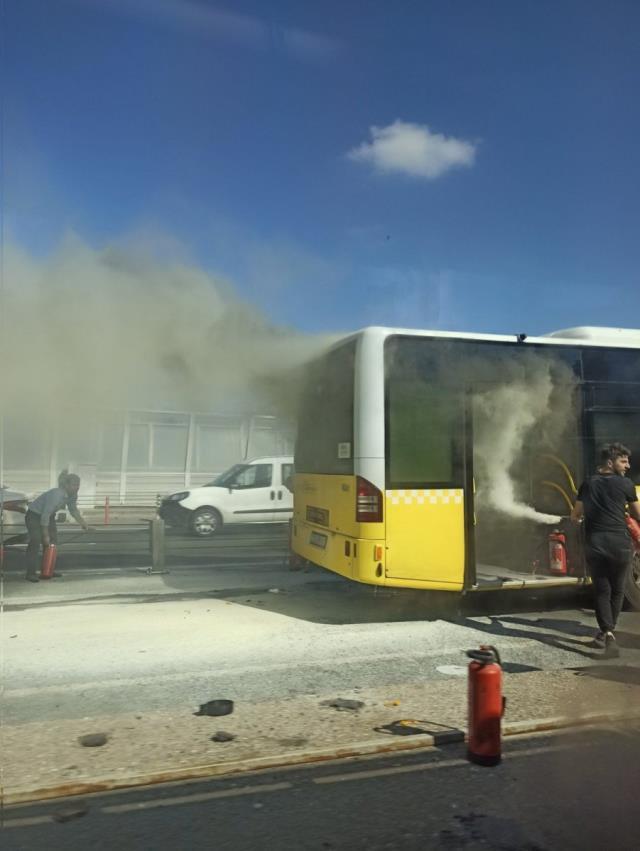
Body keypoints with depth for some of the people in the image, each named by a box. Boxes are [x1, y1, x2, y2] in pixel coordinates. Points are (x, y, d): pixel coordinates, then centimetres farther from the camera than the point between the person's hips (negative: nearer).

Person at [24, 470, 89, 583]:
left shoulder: (72, 495, -11)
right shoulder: (56, 494, -34)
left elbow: (73, 510, 7)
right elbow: (45, 515, -31)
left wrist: (82, 522, -7)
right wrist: (46, 536, -25)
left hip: (49, 516, 8)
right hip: (34, 515, -8)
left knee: (52, 542, 5)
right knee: (35, 542, -17)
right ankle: (31, 573, -15)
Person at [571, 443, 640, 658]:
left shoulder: (588, 484, 9)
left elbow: (575, 516, 13)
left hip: (594, 545, 2)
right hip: (620, 544, -2)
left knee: (601, 590, 9)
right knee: (617, 590, 16)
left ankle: (607, 633, -7)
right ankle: (607, 631, 24)